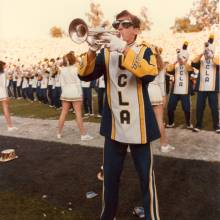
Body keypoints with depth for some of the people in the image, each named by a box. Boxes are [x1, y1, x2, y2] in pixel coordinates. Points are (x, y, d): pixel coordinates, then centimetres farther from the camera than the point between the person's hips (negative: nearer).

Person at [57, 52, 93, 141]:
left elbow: (62, 83, 4)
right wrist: (80, 93, -3)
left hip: (65, 93, 5)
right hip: (75, 93, -4)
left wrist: (64, 91, 11)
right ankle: (83, 135, 2)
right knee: (78, 114, -2)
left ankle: (59, 133, 17)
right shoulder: (75, 69, -7)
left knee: (63, 113, 10)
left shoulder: (62, 70, 4)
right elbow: (78, 82, -7)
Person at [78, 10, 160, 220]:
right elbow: (85, 75, -5)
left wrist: (123, 49, -27)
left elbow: (149, 74, -21)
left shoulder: (144, 50, 0)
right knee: (110, 177, 14)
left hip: (139, 126, -2)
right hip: (113, 127, 3)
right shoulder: (106, 52, 7)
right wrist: (92, 50, -21)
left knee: (146, 178, 9)